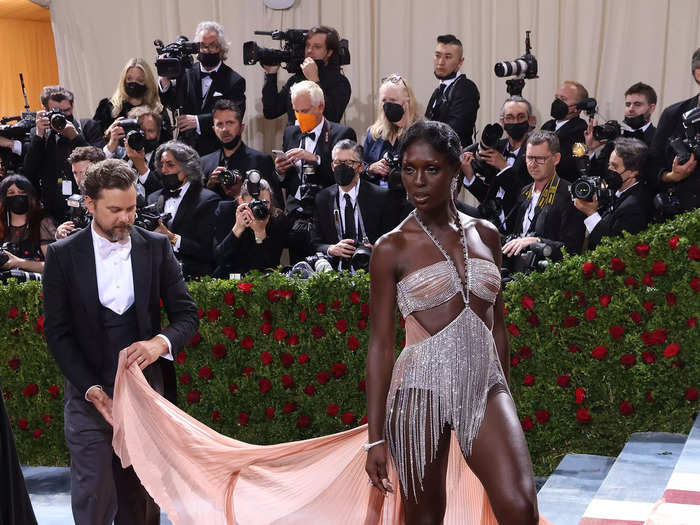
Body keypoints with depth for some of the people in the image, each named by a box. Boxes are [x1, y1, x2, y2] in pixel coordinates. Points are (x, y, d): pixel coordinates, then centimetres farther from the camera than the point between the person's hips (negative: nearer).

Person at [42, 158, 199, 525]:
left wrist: (160, 342, -19)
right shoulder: (63, 255, -2)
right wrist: (94, 391, -13)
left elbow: (187, 314, 3)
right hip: (90, 395, -1)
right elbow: (57, 333, -3)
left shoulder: (156, 248, 3)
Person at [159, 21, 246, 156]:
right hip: (186, 148, 2)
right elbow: (173, 103, 1)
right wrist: (165, 82, -19)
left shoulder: (234, 81, 0)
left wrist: (198, 121, -21)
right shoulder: (188, 72, 11)